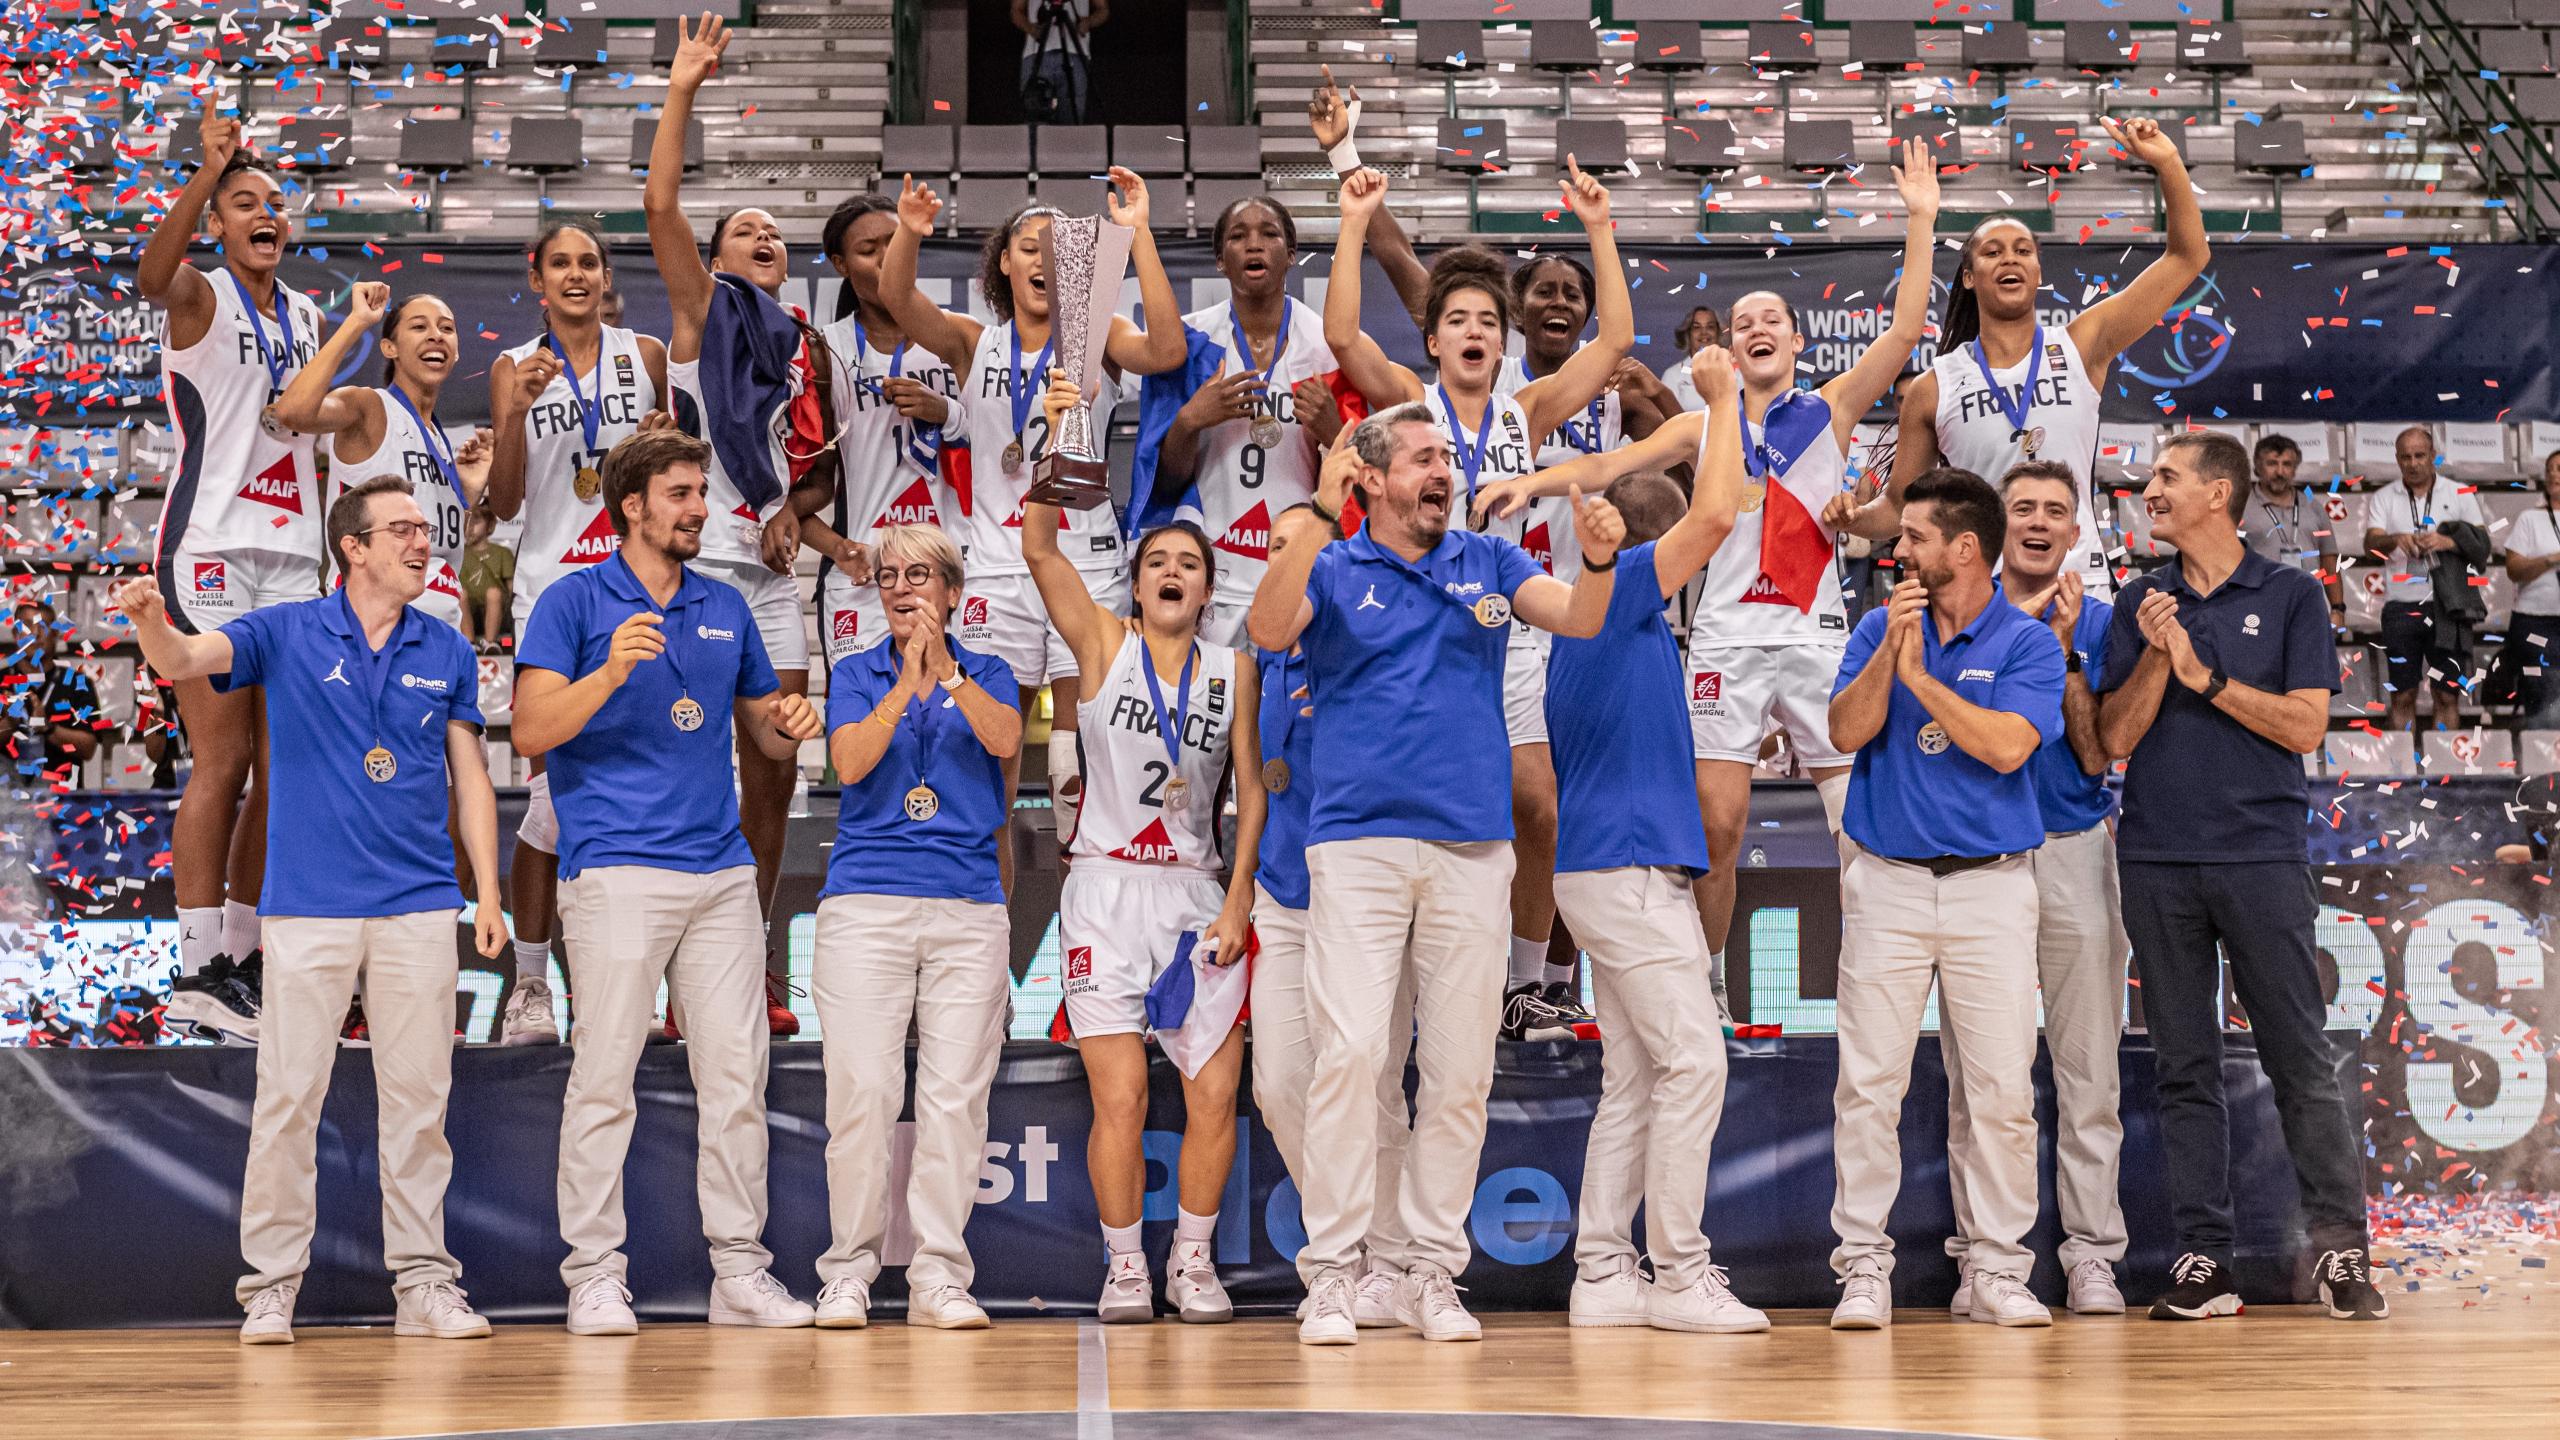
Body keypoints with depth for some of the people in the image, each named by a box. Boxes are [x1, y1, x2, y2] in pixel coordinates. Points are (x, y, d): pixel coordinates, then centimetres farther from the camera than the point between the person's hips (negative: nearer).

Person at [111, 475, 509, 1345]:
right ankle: (271, 1286, 5)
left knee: (418, 1098, 3)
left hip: (418, 909, 2)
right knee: (289, 1095, -2)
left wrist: (488, 893, 4)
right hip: (308, 907, -2)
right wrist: (149, 616, -34)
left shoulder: (447, 652, 10)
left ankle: (423, 1283, 10)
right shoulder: (287, 634, 3)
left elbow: (469, 779, 12)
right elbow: (183, 660, -10)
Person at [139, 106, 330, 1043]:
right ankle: (197, 974, -6)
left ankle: (243, 959, 15)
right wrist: (209, 171, -40)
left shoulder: (307, 318, 16)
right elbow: (151, 277, -30)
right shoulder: (202, 297, -4)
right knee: (222, 763, -9)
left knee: (280, 769, 6)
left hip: (290, 556, 7)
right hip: (212, 549, -7)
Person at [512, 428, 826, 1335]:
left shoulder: (725, 608, 17)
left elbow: (762, 726, 24)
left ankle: (741, 1273, 9)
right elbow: (531, 731, -7)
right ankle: (594, 1277, 1)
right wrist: (611, 670, -21)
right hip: (616, 872, -5)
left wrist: (789, 724, 1)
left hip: (722, 872, 5)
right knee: (604, 1077, -5)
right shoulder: (576, 601, 2)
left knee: (736, 1077, 3)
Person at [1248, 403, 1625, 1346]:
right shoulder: (1332, 570, 7)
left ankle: (1432, 1271, 11)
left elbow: (1579, 620, 1)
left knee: (1461, 1069, 3)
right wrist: (1321, 517, -24)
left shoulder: (1488, 563, 14)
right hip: (1359, 843, -3)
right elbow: (1269, 630, -12)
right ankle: (1331, 1271, -7)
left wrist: (1597, 559, -21)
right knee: (1349, 1051, -12)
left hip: (1472, 848, 3)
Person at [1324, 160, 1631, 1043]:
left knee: (1535, 807, -4)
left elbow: (1615, 339, 4)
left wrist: (1598, 232, -1)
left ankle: (1529, 981, 8)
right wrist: (1355, 226, -17)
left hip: (1510, 630, 2)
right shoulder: (1411, 405, 3)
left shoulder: (1526, 415, 8)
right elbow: (1342, 337, -12)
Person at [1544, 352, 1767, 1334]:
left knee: (1633, 1078, 8)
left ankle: (1603, 1274, 7)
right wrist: (1723, 399, -4)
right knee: (1691, 1063, -10)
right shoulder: (1617, 591, -7)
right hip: (1630, 867, -10)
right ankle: (1679, 1272, -9)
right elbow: (1714, 515, -14)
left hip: (1606, 869, 10)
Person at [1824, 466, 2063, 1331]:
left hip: (1991, 883, -2)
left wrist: (1921, 677, -12)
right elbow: (1846, 731, -3)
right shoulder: (1880, 628, 9)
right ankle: (1863, 1266, 4)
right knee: (1869, 1082, -1)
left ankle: (1998, 1268, 6)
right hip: (1887, 880, 2)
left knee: (2002, 1088, -2)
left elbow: (2008, 745, -15)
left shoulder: (2027, 642, 0)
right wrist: (1891, 649, -14)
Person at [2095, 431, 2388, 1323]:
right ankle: (2202, 1257, 6)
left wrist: (2205, 674, -7)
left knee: (2300, 1057, -3)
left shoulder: (2290, 597, 5)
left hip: (2262, 855, -3)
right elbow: (2117, 737, 5)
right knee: (2184, 1067, 4)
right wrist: (2157, 657, -9)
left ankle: (2342, 1248, 2)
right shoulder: (2139, 606, 13)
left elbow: (2304, 726, -4)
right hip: (2158, 860, 3)